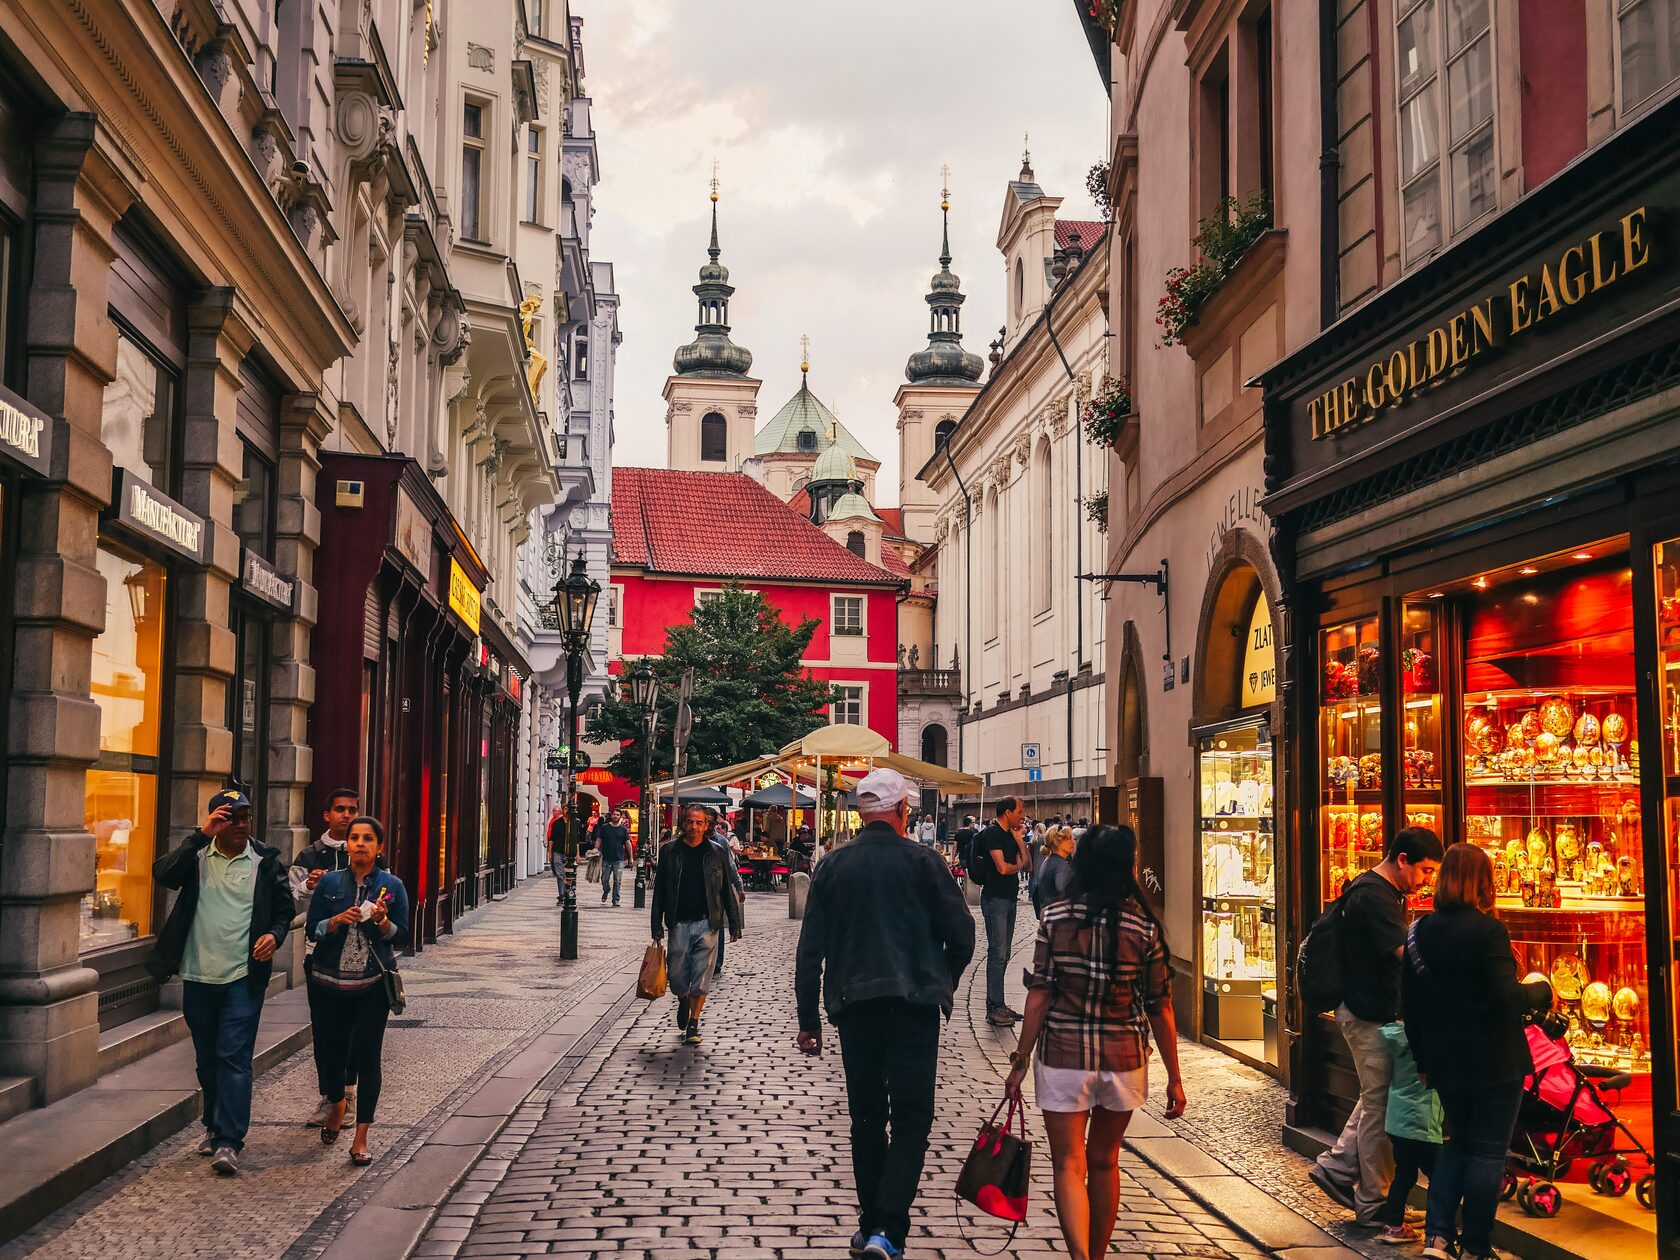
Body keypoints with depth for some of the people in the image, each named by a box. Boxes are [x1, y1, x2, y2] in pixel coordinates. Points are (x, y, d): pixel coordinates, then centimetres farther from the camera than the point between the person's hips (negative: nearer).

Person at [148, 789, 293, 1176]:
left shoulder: (266, 861, 2)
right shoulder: (195, 855, 3)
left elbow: (284, 909, 8)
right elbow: (163, 875, -16)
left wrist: (274, 935, -12)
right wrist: (201, 835, -20)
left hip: (244, 975, -2)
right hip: (198, 975, 3)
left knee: (234, 1056, -10)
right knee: (206, 1058, 14)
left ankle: (228, 1141, -10)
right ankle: (214, 1126, 31)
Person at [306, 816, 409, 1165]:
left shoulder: (391, 886, 1)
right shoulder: (330, 883, 4)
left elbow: (401, 935, 2)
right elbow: (313, 929, 2)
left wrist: (382, 920, -18)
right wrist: (338, 921, -16)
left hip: (373, 984, -2)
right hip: (333, 982, 2)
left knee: (368, 1056, -6)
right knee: (335, 1051, 11)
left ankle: (361, 1137, -1)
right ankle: (337, 1106, 43)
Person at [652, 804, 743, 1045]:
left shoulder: (717, 853, 3)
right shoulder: (670, 851, 3)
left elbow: (727, 892, 7)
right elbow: (659, 891, 6)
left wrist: (734, 925, 4)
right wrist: (657, 927, 2)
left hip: (707, 924, -1)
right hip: (679, 923, 1)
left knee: (701, 978, -2)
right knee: (677, 976, 4)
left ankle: (693, 1023, 9)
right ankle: (684, 1002, 36)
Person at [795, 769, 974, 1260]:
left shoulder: (832, 866, 4)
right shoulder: (923, 861, -4)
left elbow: (810, 950, 3)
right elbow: (962, 936, -3)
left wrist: (809, 1021, 9)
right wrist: (942, 982, 17)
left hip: (855, 1007, 3)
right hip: (915, 1005, -3)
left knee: (866, 1119, 15)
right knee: (911, 1121, -1)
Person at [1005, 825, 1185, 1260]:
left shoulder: (1055, 918, -7)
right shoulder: (1145, 927, -6)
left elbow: (1039, 994, -8)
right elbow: (1160, 1009, -2)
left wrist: (1021, 1060, -1)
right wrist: (1174, 1078, 6)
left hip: (1063, 1058, -1)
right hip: (1124, 1060, 1)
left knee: (1069, 1164, 2)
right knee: (1104, 1162, 19)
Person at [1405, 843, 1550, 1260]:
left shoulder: (1420, 931, 3)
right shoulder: (1488, 930, -15)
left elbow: (1412, 1002, 7)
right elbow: (1507, 999, -20)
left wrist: (1424, 1059, 16)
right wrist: (1542, 990, 0)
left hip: (1446, 1062, 6)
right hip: (1495, 1063, -6)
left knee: (1457, 1143, 19)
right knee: (1488, 1152, 5)